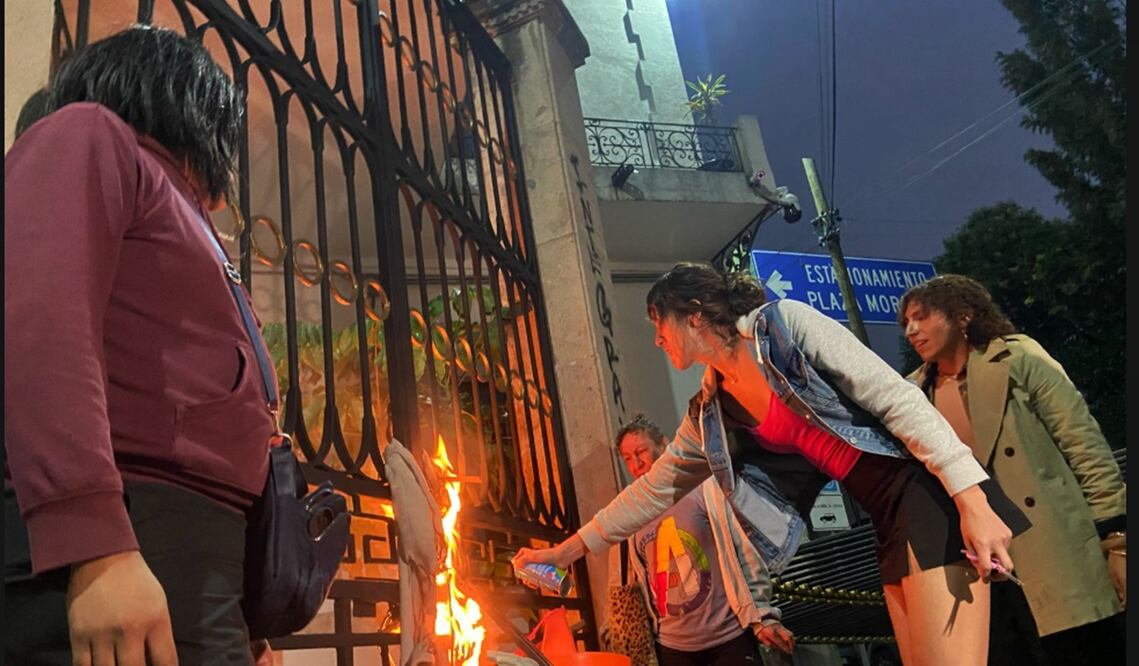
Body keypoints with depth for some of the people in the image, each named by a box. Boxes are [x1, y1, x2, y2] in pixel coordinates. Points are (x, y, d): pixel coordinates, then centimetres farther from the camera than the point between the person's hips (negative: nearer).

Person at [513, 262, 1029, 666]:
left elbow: (896, 397, -13)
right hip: (885, 521, 7)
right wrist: (571, 547, 21)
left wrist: (971, 497, -20)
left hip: (929, 494, -7)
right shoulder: (709, 416, 13)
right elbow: (654, 489, 21)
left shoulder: (786, 323, -8)